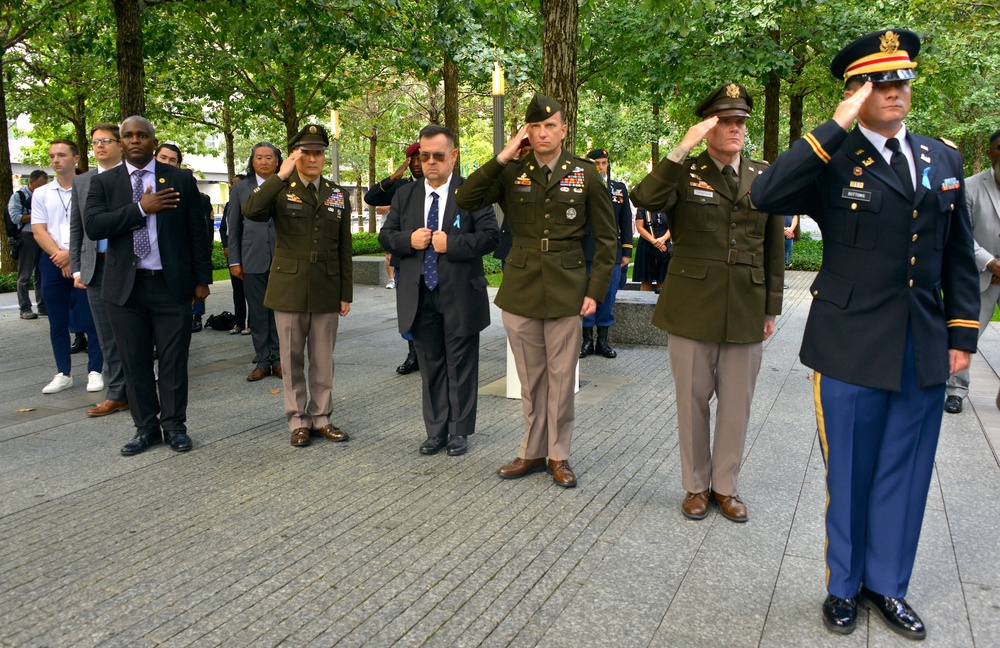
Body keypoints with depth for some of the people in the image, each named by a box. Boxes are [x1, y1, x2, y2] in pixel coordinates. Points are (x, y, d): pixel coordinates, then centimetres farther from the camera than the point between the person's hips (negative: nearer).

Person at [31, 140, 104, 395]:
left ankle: (95, 371, 5)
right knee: (57, 322, 7)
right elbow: (39, 231, 4)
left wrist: (70, 253, -13)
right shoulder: (41, 194, 11)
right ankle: (64, 374, 15)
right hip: (52, 262, 4)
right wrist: (59, 257, -9)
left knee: (90, 320, -3)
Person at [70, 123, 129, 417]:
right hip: (96, 268, 4)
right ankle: (117, 394, 15)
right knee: (107, 335, 7)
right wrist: (76, 268, 7)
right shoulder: (81, 182, 13)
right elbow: (76, 228, 14)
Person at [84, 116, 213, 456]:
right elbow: (92, 226, -7)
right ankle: (146, 428, 20)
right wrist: (140, 208, -14)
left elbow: (197, 232, 4)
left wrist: (202, 279, 0)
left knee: (174, 361, 3)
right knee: (135, 362, 8)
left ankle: (174, 426, 16)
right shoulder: (103, 182, 7)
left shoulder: (181, 180, 4)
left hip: (171, 285, -1)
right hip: (124, 286, 2)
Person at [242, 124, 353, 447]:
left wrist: (346, 293, 6)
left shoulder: (338, 194, 9)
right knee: (292, 359, 6)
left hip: (326, 290, 2)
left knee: (323, 359, 8)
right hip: (289, 288, -2)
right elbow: (250, 211, -22)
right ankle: (298, 420, 18)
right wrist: (281, 175, -21)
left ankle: (321, 417, 20)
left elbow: (344, 248, 9)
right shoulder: (280, 190, 0)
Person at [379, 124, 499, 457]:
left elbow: (490, 235, -10)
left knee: (461, 366, 6)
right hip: (420, 296, 4)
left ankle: (459, 431, 19)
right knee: (430, 366, 12)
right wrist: (408, 240, -11)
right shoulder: (404, 196, 10)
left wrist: (452, 244, -19)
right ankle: (436, 430, 23)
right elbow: (385, 236, 9)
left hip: (460, 295, -3)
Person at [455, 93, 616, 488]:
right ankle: (532, 452, 25)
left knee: (561, 378, 5)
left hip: (566, 291, -1)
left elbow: (606, 237, 3)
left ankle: (558, 455, 20)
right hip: (520, 291, 2)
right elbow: (465, 201, -9)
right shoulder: (512, 173, 3)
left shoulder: (586, 174, 0)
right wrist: (501, 158, -14)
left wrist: (595, 291, -3)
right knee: (530, 379, 12)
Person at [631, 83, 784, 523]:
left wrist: (771, 308, 9)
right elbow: (644, 199, -22)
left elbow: (773, 248, 11)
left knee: (736, 403, 10)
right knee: (692, 400, 9)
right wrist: (682, 149, -25)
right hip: (692, 308, -2)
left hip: (746, 310, 2)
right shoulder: (684, 173, 0)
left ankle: (726, 485, 27)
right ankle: (696, 485, 26)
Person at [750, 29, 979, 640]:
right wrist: (837, 127, -23)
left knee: (904, 475, 14)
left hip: (925, 353, 4)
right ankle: (844, 585, 30)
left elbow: (959, 256, 12)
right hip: (853, 351, -4)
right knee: (849, 474, 10)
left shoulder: (943, 159, 9)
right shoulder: (832, 161, -5)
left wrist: (963, 334, 8)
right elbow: (766, 195, -25)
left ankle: (887, 585, 32)